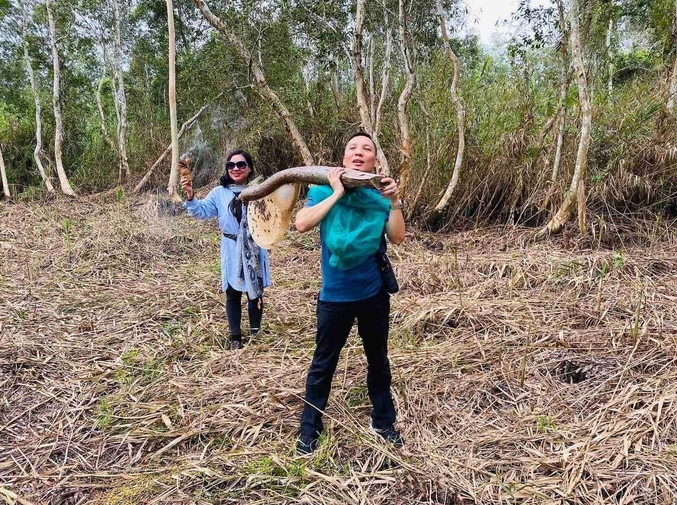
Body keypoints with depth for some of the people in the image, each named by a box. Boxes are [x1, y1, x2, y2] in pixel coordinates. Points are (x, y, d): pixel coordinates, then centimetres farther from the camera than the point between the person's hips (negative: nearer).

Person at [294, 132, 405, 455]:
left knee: (378, 361, 17)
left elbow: (397, 238, -7)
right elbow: (302, 224, -21)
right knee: (323, 364, 8)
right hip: (335, 296, -2)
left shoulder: (380, 195, 0)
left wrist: (394, 201, -17)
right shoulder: (324, 189, -6)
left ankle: (383, 422, 34)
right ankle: (309, 431, 22)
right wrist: (337, 193, -20)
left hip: (374, 294, 3)